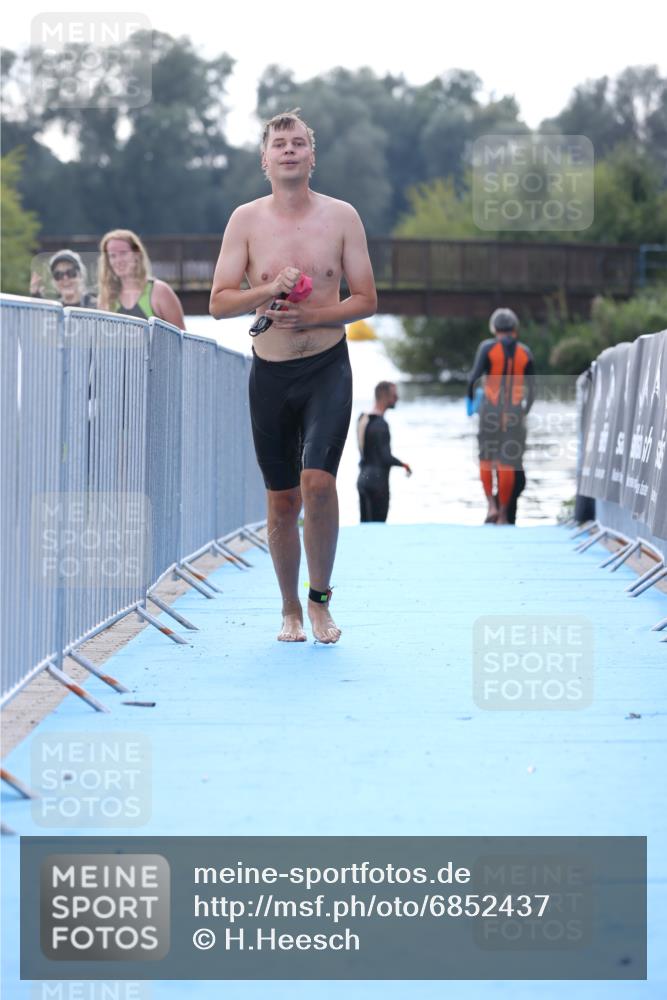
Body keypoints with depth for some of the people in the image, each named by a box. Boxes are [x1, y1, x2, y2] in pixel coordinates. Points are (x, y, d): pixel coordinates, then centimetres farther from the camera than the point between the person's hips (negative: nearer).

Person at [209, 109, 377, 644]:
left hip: (328, 367, -1)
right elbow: (219, 303, -1)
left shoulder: (341, 216, 0)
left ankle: (320, 599, 0)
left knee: (317, 480, -19)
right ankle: (290, 609, 23)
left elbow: (366, 300, 1)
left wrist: (312, 315, -14)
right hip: (270, 373, 2)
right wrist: (270, 290, -17)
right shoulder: (246, 219, 2)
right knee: (282, 499, 6)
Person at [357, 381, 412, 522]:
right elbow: (385, 458, -19)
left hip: (363, 478, 9)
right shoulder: (380, 424, -17)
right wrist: (404, 464, -3)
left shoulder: (363, 419, 10)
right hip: (378, 480, -9)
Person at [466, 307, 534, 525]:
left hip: (490, 409, -2)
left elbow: (474, 375, -13)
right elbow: (531, 389, 8)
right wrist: (525, 412, 21)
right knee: (508, 462, 4)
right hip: (515, 413, 2)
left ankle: (491, 505, -2)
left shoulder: (488, 347, -2)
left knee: (486, 458, 12)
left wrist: (469, 399, 3)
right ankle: (504, 515, 5)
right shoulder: (525, 352, 6)